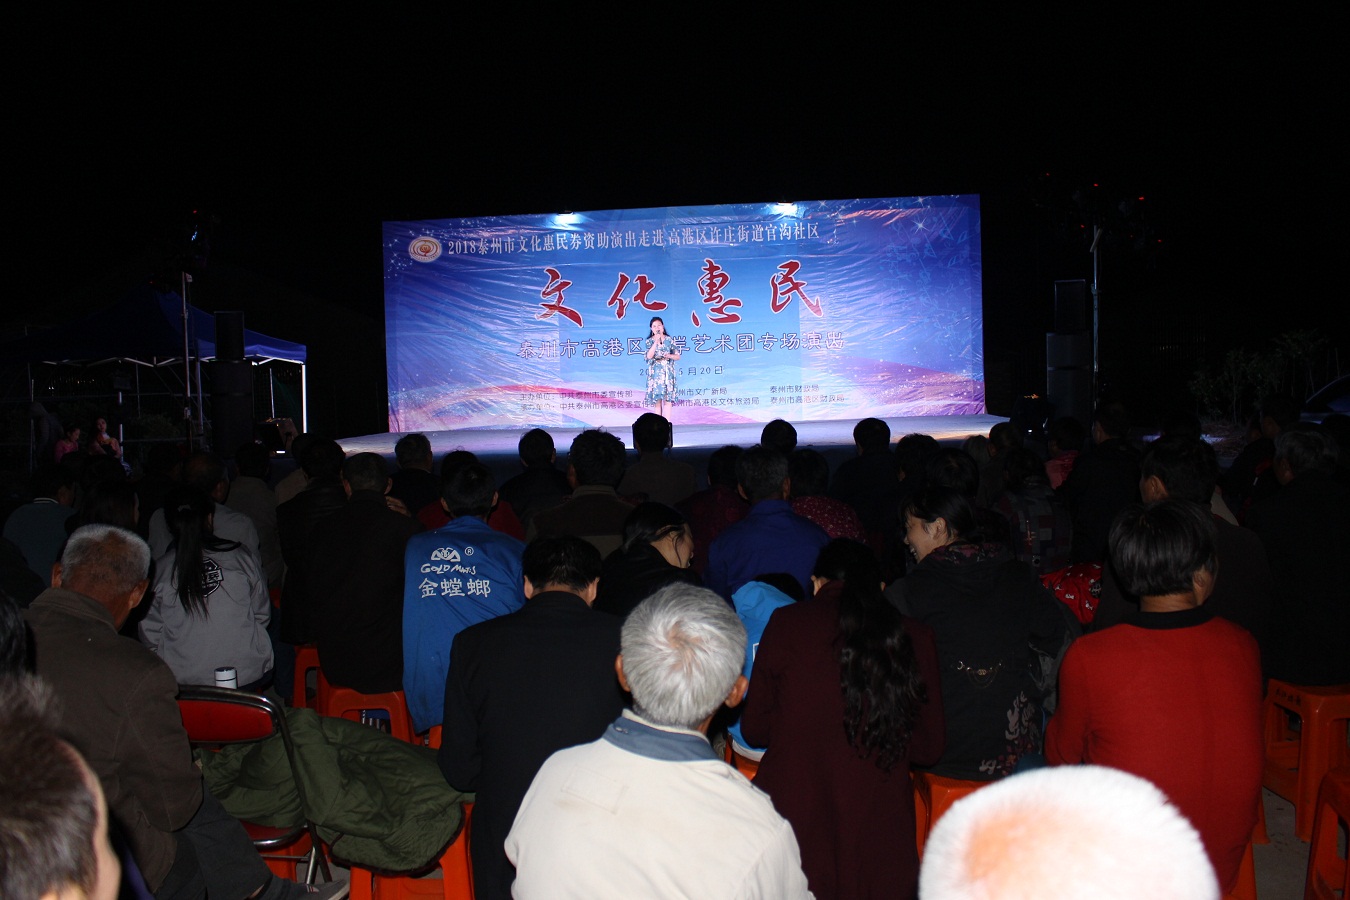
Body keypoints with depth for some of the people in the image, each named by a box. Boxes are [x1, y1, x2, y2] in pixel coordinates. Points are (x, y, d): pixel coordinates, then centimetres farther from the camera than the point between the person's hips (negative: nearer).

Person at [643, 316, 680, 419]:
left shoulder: (669, 340, 6)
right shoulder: (650, 341, 4)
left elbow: (677, 356, 8)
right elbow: (649, 356, -12)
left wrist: (669, 356, -13)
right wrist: (656, 342, -17)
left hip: (668, 372, 0)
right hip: (655, 373, 0)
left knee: (668, 398, -8)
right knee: (657, 399, 1)